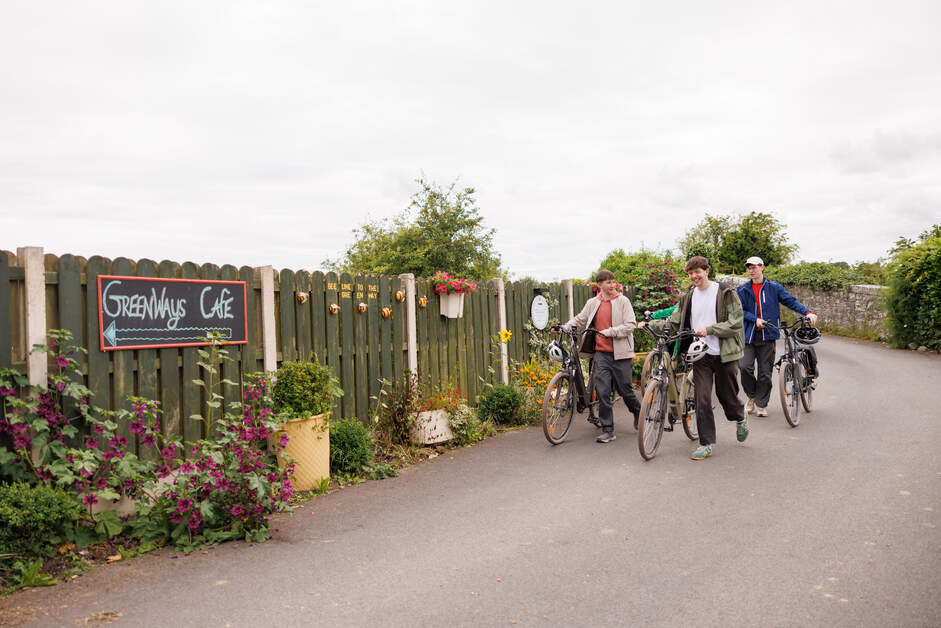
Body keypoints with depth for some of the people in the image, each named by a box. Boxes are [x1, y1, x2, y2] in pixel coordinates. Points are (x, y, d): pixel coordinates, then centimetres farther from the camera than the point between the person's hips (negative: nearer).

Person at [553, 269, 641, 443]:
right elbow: (580, 320, 17)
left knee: (625, 389, 6)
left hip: (620, 353, -2)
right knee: (602, 392, -3)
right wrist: (564, 327, 0)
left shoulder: (623, 301, -2)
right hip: (601, 353, 3)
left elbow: (631, 325, -8)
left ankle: (638, 412, 38)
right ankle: (607, 430, 6)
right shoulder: (592, 303, 8)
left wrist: (610, 332, -19)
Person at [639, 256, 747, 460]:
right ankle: (706, 444, 5)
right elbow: (673, 323, 8)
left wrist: (709, 330, -19)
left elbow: (735, 324, -10)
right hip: (701, 355, 3)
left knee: (727, 396, 9)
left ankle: (740, 417, 43)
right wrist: (650, 324, -6)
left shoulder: (726, 293, -5)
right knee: (702, 399, -3)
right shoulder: (688, 297, 9)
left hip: (725, 354, -3)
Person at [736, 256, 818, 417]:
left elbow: (790, 301, 2)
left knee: (765, 372, 1)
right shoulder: (742, 290, 7)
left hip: (767, 335, 0)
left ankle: (761, 404, 16)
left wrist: (807, 312, -12)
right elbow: (740, 311, 2)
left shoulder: (774, 287, 6)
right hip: (748, 334, 0)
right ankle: (751, 396, 13)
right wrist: (755, 319, -15)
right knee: (745, 367, -13)